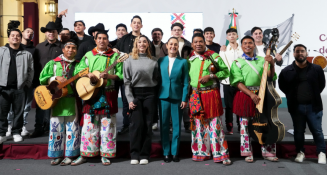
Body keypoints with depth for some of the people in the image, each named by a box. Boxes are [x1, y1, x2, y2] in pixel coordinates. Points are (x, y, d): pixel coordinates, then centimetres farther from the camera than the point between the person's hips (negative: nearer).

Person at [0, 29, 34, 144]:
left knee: (19, 112, 6)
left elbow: (31, 71, 10)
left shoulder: (26, 54, 8)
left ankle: (16, 132, 19)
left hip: (20, 88, 0)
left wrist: (27, 84, 4)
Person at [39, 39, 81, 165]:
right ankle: (56, 155, 16)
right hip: (57, 99, 0)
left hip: (72, 101, 0)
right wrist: (56, 78, -10)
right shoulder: (53, 63, 9)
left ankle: (69, 155, 13)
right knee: (56, 127, 4)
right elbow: (42, 78, 5)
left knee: (72, 128, 2)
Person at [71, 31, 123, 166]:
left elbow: (120, 74, 2)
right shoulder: (89, 55, 13)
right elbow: (79, 70, 7)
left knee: (107, 125, 2)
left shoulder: (114, 56, 7)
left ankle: (105, 155, 12)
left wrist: (109, 76, -15)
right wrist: (88, 74, -12)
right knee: (89, 125, 3)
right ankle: (85, 154, 13)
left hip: (108, 94, -1)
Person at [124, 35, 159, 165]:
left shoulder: (153, 61, 9)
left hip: (150, 94, 2)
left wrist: (156, 96, 1)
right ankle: (135, 154, 3)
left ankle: (144, 155, 10)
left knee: (147, 124, 2)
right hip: (135, 94, -1)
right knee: (136, 124, -6)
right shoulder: (129, 60, 4)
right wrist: (130, 99, -8)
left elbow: (156, 79, 11)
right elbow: (127, 81, 0)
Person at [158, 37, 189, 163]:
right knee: (164, 125, 5)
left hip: (177, 97, -1)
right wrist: (156, 96, -2)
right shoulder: (160, 61, 8)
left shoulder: (183, 62, 4)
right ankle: (166, 153, 15)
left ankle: (175, 152, 16)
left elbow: (185, 82, 2)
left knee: (176, 125, 5)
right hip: (163, 96, 1)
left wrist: (184, 99, -5)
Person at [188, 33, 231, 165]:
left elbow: (225, 71, -2)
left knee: (215, 124, -3)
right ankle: (201, 153, 20)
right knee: (198, 124, 8)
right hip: (195, 95, 4)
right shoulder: (190, 58, 11)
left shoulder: (213, 56, 0)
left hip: (211, 93, -3)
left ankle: (221, 154, 4)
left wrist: (210, 76, -14)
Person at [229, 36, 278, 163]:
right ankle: (248, 153, 15)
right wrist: (251, 95, -18)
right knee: (245, 124, 3)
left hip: (261, 95, 2)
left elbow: (270, 77, 2)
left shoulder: (262, 60, 11)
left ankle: (267, 151, 18)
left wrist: (272, 64, -17)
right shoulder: (237, 62, 3)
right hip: (245, 96, -2)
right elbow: (238, 83, -7)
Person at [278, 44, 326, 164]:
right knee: (298, 131, 11)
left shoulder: (316, 69, 1)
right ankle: (300, 152, 25)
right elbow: (282, 86, 10)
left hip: (314, 106, 0)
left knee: (317, 131, 6)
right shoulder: (286, 71, 0)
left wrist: (314, 95, 5)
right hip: (296, 107, 1)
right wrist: (292, 96, 5)